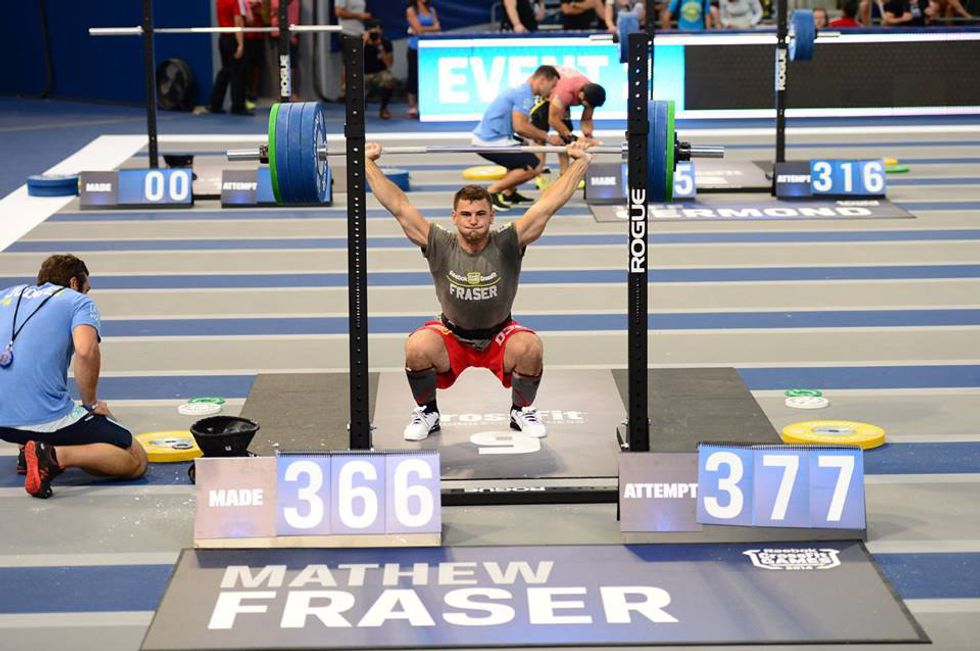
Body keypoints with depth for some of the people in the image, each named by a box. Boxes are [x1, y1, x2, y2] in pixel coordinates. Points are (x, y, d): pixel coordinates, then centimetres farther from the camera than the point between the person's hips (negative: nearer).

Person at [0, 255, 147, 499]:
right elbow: (85, 350, -13)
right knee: (136, 460, 3)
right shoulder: (79, 301, 8)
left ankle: (28, 451, 16)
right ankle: (55, 456, -18)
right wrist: (91, 403, 1)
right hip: (45, 420, -6)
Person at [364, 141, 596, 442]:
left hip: (500, 336, 0)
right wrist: (368, 163, -18)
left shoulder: (507, 245, -19)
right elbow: (398, 205, -18)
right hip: (451, 337, 0)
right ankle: (426, 413, -2)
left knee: (530, 348, -31)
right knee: (416, 348, -31)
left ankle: (522, 411, -1)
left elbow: (549, 203, -21)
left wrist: (581, 160, -23)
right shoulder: (440, 247, -18)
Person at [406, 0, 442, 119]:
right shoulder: (411, 10, -2)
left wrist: (425, 29, -9)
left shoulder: (431, 10, 13)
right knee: (414, 76, -2)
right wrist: (432, 28, 2)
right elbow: (418, 29, -11)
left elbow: (438, 28, 6)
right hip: (416, 48, -4)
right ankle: (412, 108, 2)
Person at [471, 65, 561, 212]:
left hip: (483, 138, 11)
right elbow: (520, 127, -21)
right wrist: (546, 138, -10)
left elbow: (521, 126, 22)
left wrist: (540, 136, 10)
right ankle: (492, 192, -9)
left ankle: (508, 193, 22)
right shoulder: (524, 94, -13)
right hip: (492, 142, -11)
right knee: (534, 167, -11)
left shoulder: (520, 90, 19)